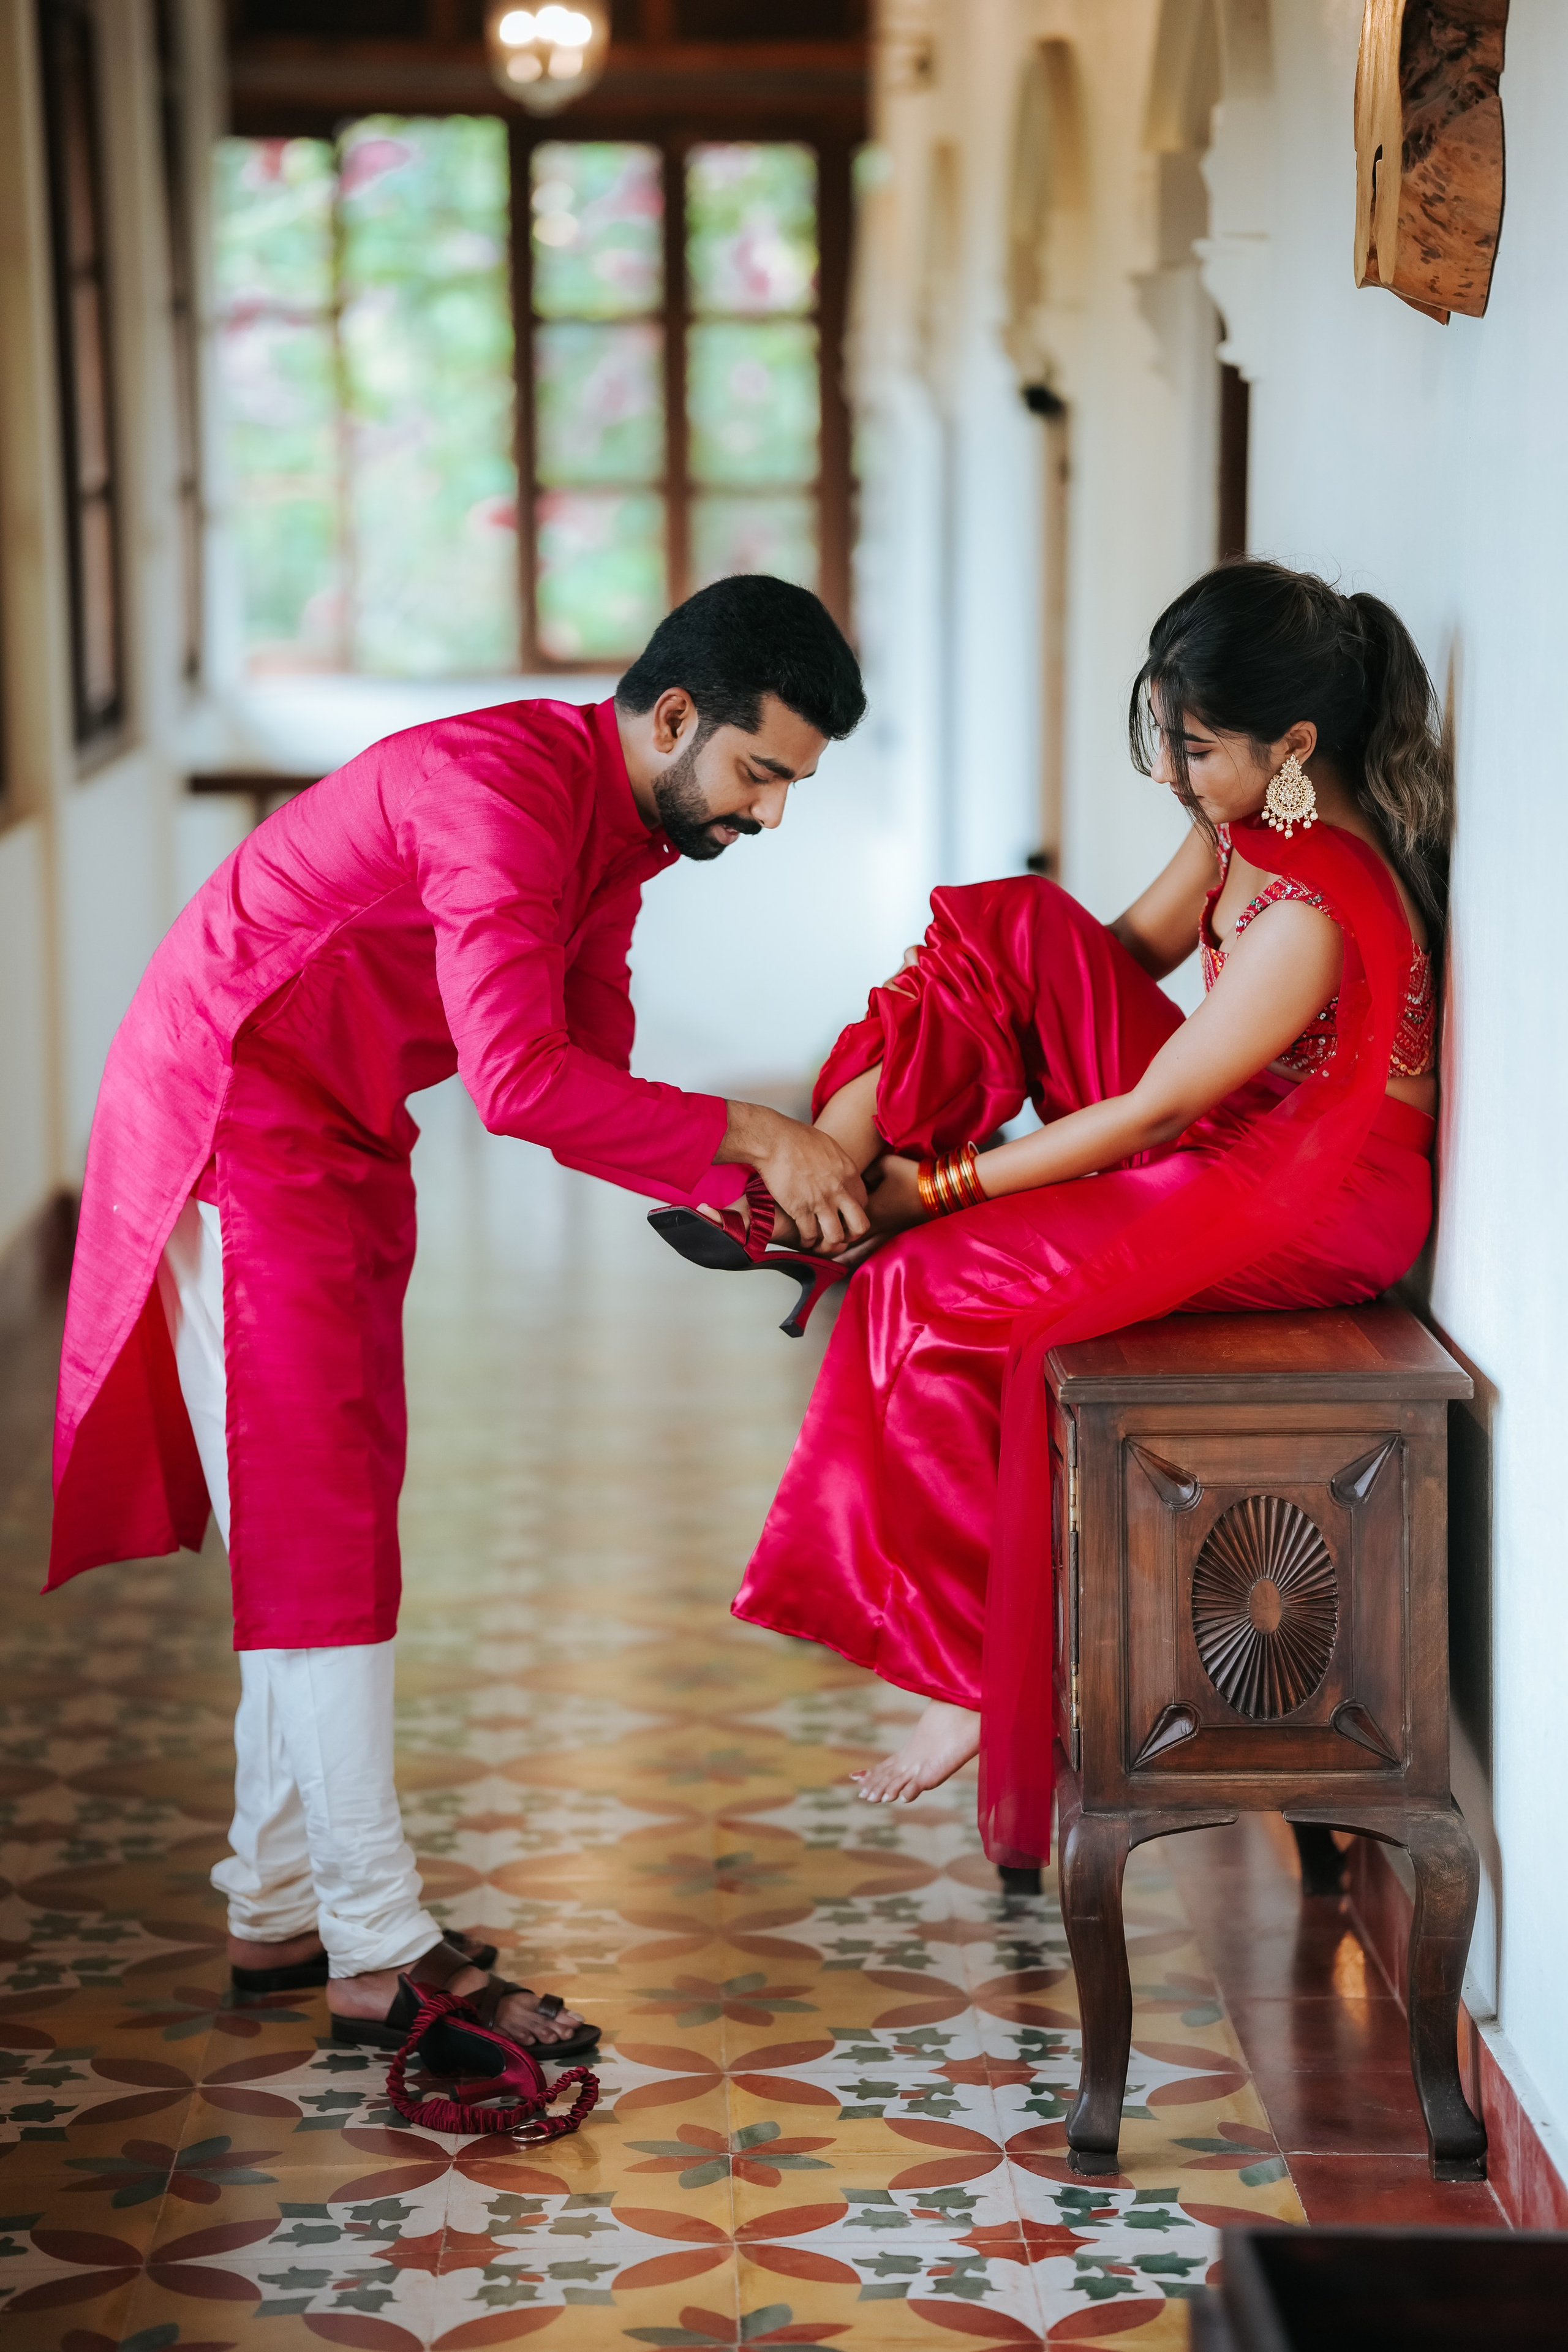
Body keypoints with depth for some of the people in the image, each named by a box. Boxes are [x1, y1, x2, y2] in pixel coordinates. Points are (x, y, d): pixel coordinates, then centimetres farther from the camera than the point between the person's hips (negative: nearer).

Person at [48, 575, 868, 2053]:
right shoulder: (504, 786, -24)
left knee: (326, 1521, 11)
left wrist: (748, 1194, -8)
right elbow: (518, 1080, -32)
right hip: (233, 1125, -10)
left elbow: (586, 1083, 5)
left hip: (338, 1142, 10)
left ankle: (280, 1910, 19)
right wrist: (743, 1137, -27)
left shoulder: (618, 825, 6)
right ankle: (381, 1952, -7)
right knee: (313, 1524, -9)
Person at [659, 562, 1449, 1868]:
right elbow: (1132, 950, 8)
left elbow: (1150, 1113, -24)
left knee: (932, 1290, -18)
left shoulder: (1312, 916, -31)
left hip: (1319, 1199, -9)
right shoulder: (1249, 819, -3)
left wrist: (938, 1188, -15)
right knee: (1016, 922, -7)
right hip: (1229, 1126, 9)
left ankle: (976, 1673, -5)